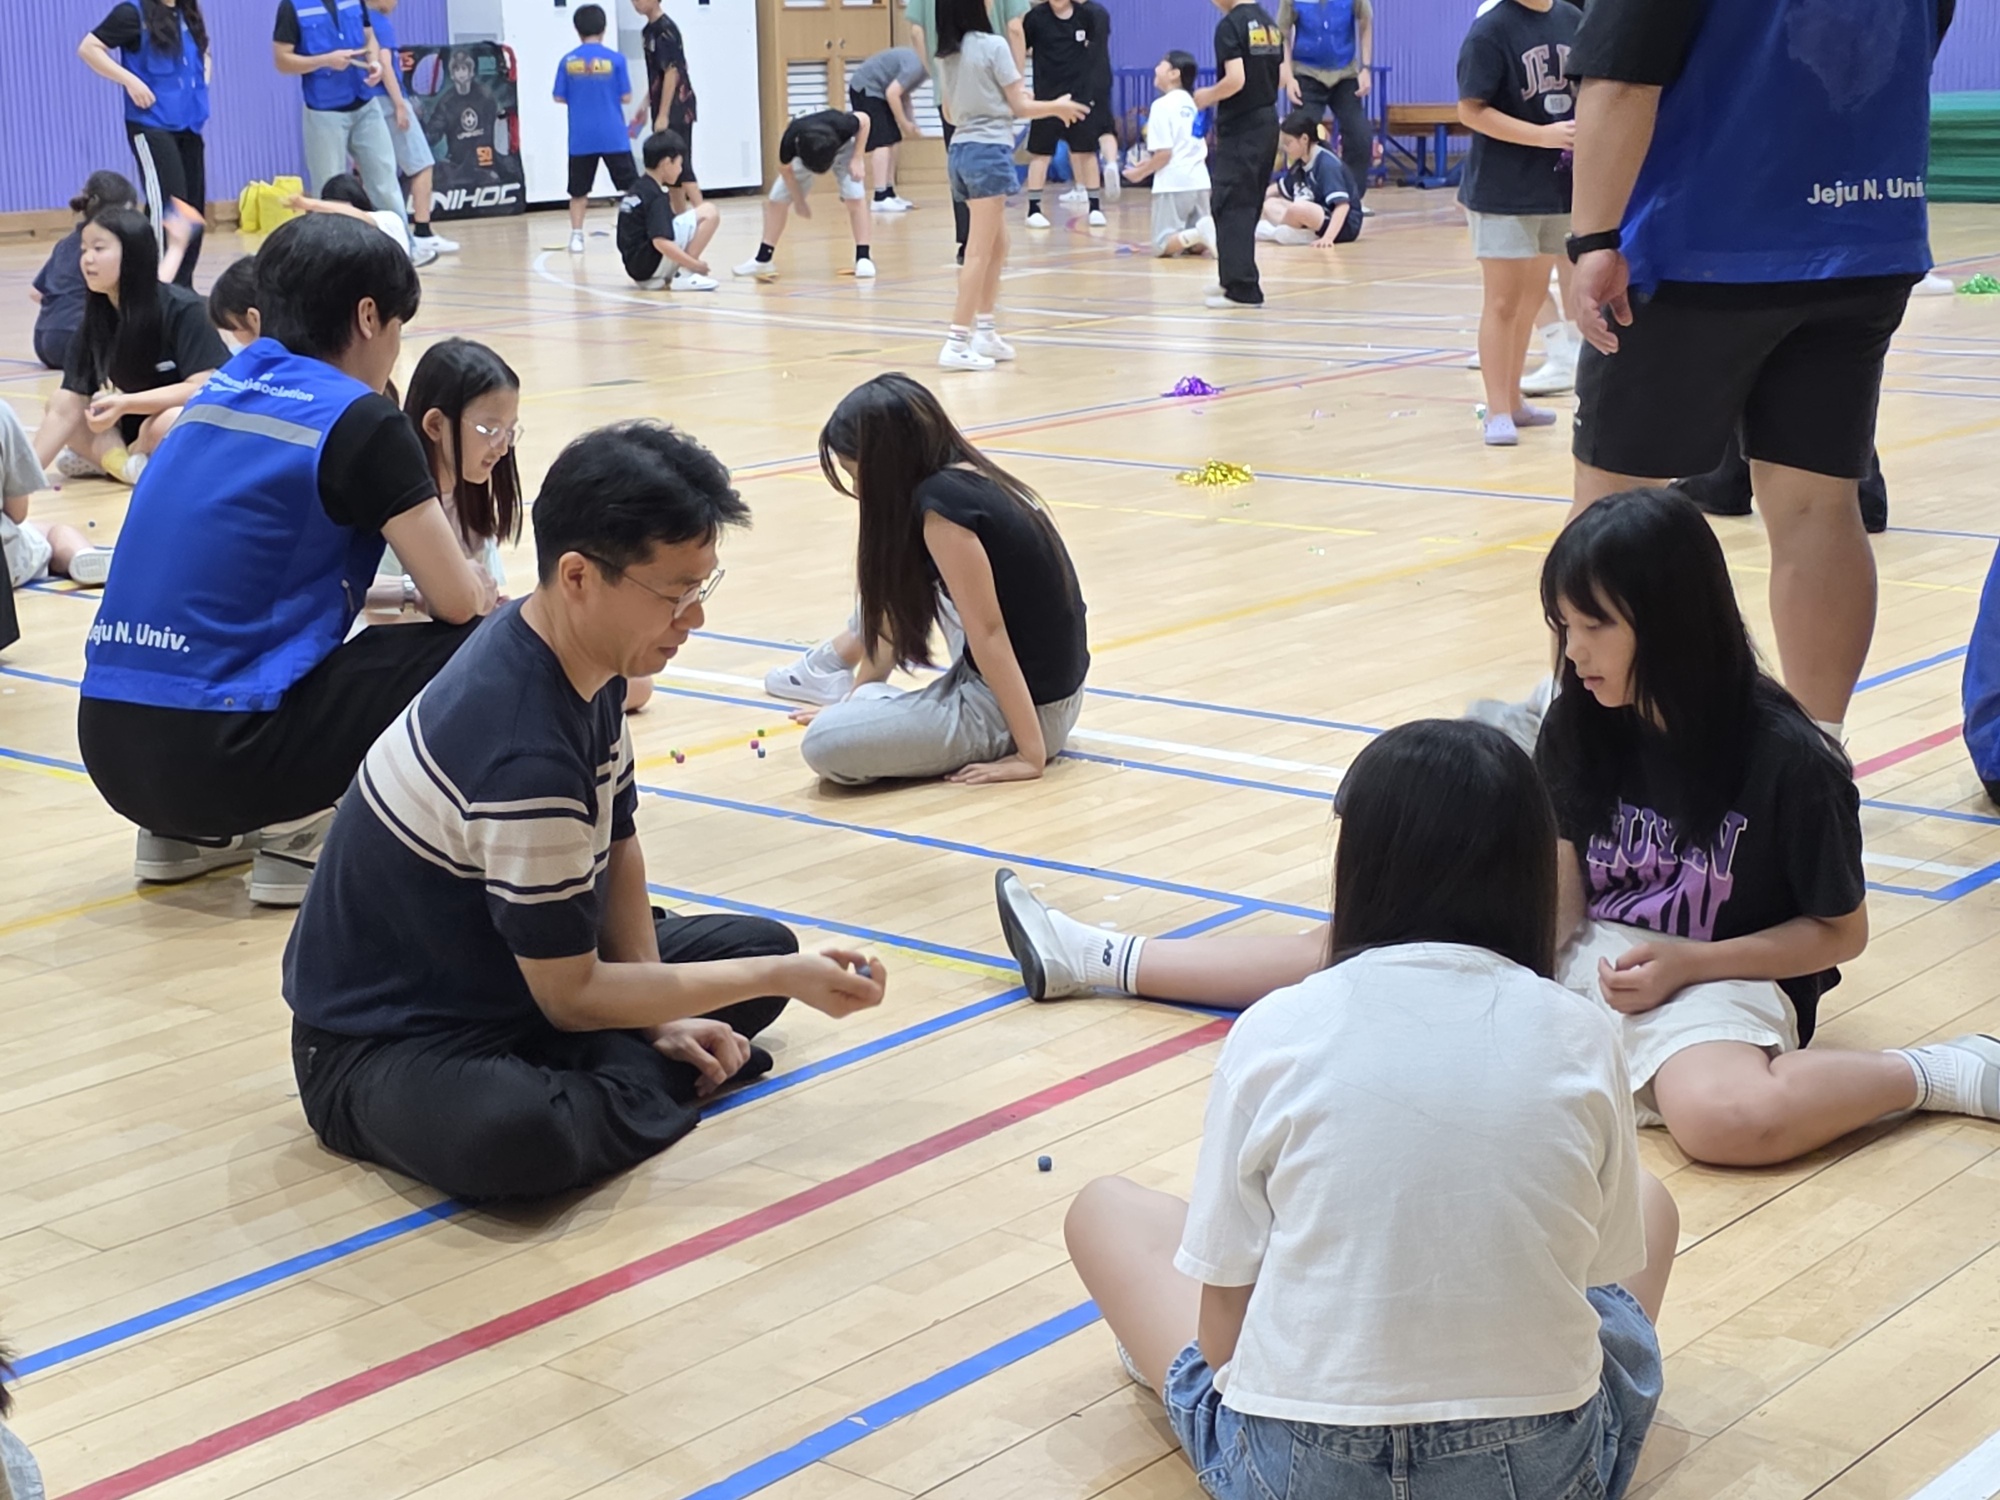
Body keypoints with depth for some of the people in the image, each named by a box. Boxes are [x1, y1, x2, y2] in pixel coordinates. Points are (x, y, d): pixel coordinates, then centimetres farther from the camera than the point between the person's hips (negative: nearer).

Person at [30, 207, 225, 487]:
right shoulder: (95, 321, -5)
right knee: (58, 403, -6)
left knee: (166, 424, -36)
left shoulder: (182, 309, -19)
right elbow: (67, 408, -8)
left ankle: (108, 459, -8)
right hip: (137, 427, 6)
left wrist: (125, 404, -34)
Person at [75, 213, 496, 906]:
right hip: (217, 753, -8)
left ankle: (190, 830, 19)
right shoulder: (358, 421, -7)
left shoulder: (224, 389, 15)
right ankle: (297, 830, 0)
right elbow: (461, 603, -3)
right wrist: (481, 592, 20)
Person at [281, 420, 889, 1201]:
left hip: (515, 973, 9)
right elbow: (570, 997, -23)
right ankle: (651, 1079, -9)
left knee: (760, 943, 11)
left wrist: (659, 1015, -2)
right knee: (514, 1139, -40)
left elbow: (618, 846, 7)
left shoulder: (583, 661, -7)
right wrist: (782, 979, -20)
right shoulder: (523, 755, -35)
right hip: (383, 1042, -8)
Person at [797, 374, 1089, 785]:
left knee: (826, 744, -21)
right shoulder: (968, 477, 9)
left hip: (1029, 705, -10)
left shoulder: (941, 502, -20)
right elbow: (898, 612, 18)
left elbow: (988, 632, -22)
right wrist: (855, 698, 24)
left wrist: (1030, 755, -21)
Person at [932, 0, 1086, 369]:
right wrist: (1058, 107, 13)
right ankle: (957, 343, -11)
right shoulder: (992, 46, -10)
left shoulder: (946, 55, 9)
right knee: (979, 253, -7)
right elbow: (1021, 106, -4)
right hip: (989, 151, -8)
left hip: (959, 150, 8)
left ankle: (985, 332, 20)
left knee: (997, 246, 19)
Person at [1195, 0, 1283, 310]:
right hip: (1267, 123, 9)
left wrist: (1207, 96, -7)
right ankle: (1238, 281, 23)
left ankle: (1242, 288, -8)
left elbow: (1235, 79, -25)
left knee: (1231, 207, -5)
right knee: (1248, 206, 15)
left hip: (1240, 129, -8)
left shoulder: (1230, 25, -14)